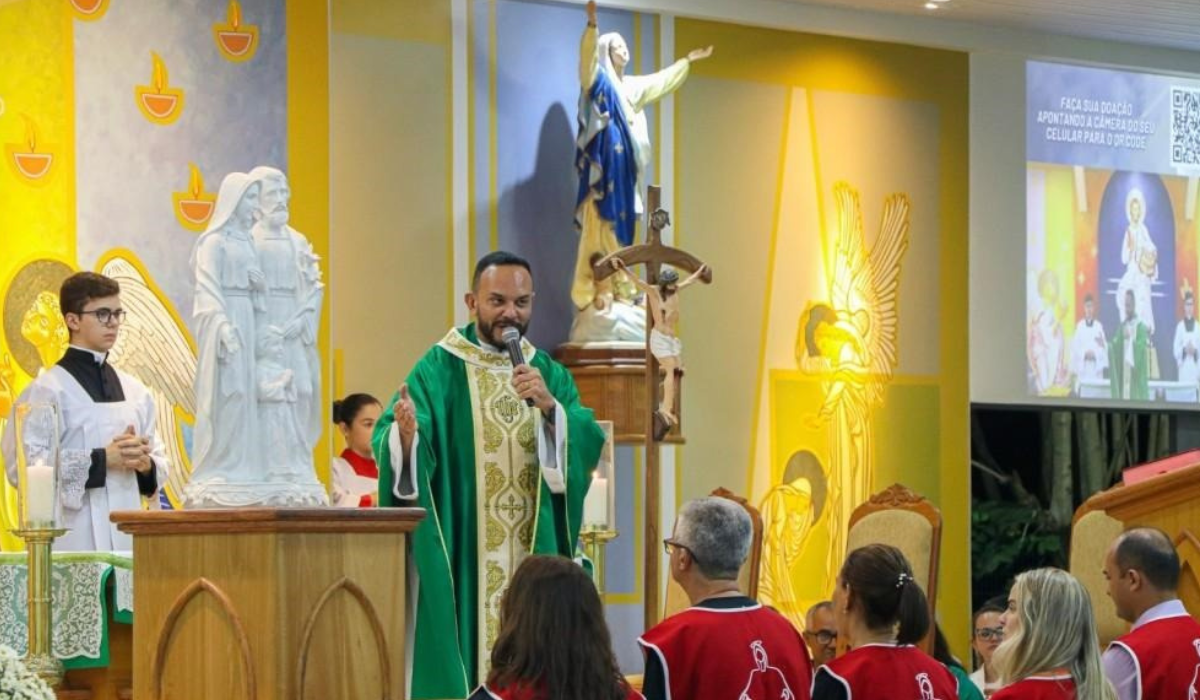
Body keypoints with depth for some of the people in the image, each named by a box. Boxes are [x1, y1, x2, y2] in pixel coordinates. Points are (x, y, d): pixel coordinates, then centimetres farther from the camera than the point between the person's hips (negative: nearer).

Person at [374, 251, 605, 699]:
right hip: (459, 558, -3)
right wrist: (405, 435, -34)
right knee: (460, 654, -5)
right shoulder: (438, 370, -2)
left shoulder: (550, 374, 10)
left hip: (535, 557, 3)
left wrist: (550, 406, -21)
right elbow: (388, 447, -12)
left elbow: (588, 447, -4)